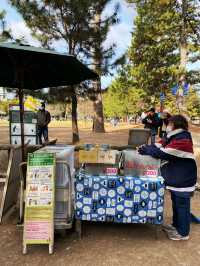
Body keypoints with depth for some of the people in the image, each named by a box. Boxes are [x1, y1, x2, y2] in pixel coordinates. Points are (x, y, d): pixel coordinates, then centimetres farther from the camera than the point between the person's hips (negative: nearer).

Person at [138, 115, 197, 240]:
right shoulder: (173, 137, 6)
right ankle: (176, 225, 41)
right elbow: (159, 145, 8)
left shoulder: (182, 140, -26)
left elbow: (163, 153, -28)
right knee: (176, 204, 23)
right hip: (176, 178, 10)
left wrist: (147, 150, -18)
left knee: (182, 206, 6)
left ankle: (183, 233, 24)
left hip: (183, 181, -10)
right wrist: (146, 148, -8)